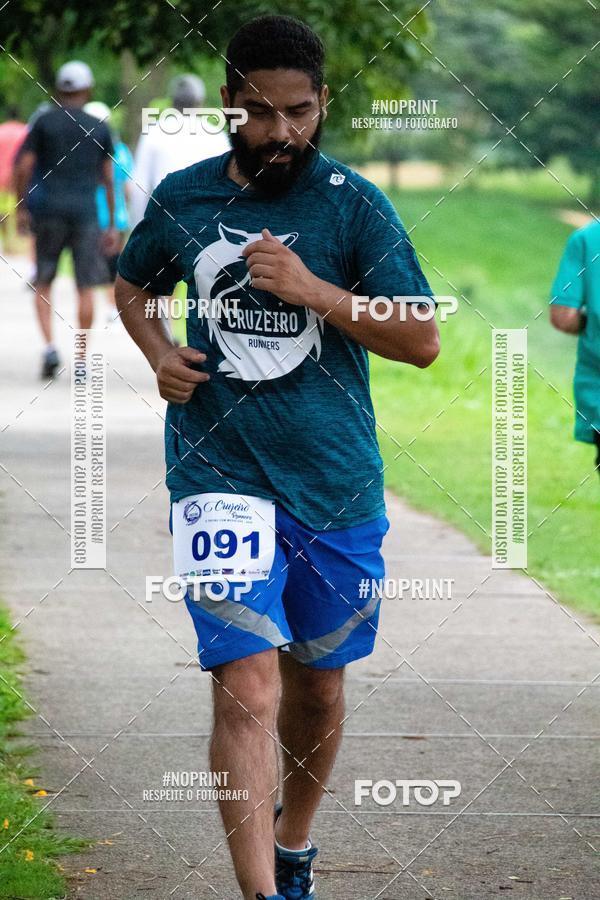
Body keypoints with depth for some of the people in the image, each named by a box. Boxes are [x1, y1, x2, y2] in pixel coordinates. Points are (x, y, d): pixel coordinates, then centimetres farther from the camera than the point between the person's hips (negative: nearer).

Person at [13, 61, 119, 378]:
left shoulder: (44, 122, 1)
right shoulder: (100, 129, 5)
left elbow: (23, 167, -5)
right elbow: (108, 179, 5)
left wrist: (21, 208, 5)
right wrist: (112, 225, 9)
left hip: (48, 211, 0)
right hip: (85, 212, 0)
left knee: (43, 285, 11)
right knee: (85, 287, 3)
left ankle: (49, 346, -9)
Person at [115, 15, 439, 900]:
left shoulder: (355, 204, -4)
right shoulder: (182, 198, 2)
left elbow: (422, 340, -7)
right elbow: (132, 286, 22)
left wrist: (314, 290, -19)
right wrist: (159, 353, 1)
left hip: (337, 489, 1)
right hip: (221, 477, -1)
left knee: (317, 687, 16)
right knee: (248, 687, -16)